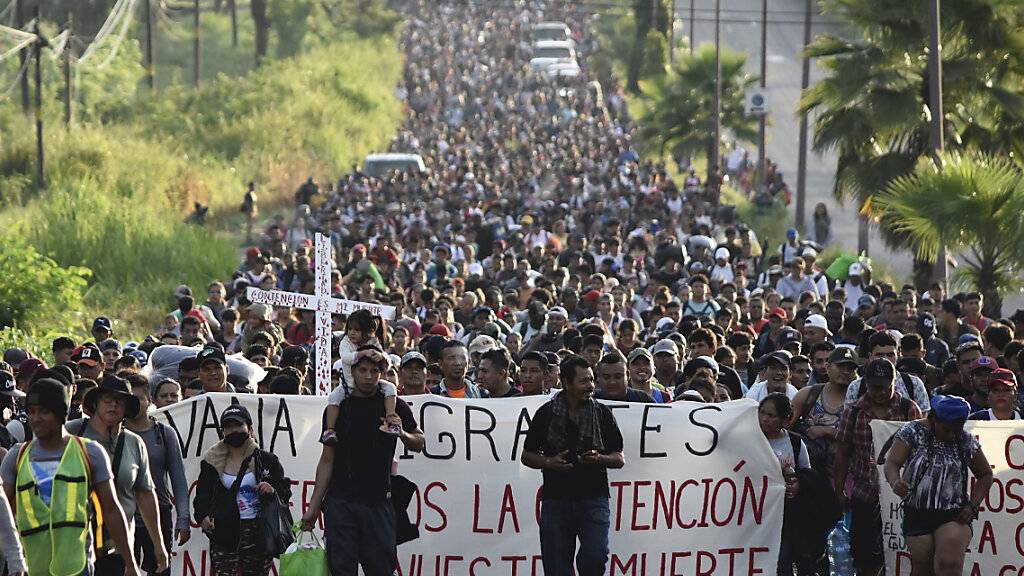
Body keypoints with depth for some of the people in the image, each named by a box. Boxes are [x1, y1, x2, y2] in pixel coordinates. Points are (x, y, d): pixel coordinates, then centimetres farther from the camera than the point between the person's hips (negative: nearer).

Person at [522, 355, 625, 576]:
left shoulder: (602, 413, 5)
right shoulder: (547, 413, 4)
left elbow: (620, 459, 9)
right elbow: (526, 456, 11)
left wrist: (599, 458, -12)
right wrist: (549, 463, -9)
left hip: (593, 498, -1)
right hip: (556, 497, 1)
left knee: (595, 557, -19)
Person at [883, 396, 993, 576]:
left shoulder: (967, 442, 3)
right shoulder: (912, 432, -3)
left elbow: (985, 475, 16)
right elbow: (891, 462, -11)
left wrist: (973, 505, 1)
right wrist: (895, 482, -34)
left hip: (955, 515, 0)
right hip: (917, 514, 1)